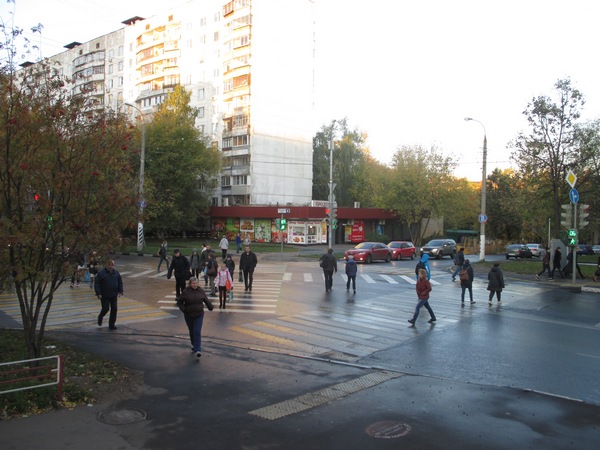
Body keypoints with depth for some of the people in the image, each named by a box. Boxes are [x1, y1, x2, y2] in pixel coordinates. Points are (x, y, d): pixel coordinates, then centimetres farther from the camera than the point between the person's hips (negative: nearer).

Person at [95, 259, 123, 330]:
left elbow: (120, 282, 13)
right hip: (104, 296, -4)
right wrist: (98, 293, -14)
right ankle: (100, 317, 30)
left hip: (113, 295, 4)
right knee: (105, 308, -4)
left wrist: (120, 292, 3)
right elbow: (96, 284, -8)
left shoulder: (116, 273, 7)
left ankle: (112, 324, 9)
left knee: (114, 309, 0)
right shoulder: (101, 273, -7)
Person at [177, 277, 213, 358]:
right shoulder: (185, 292, -7)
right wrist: (183, 309, -13)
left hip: (199, 315, 0)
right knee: (192, 332, 16)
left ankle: (198, 350, -10)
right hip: (188, 316, 1)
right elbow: (179, 302, 0)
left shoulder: (201, 291, -1)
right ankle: (194, 345, 40)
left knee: (197, 332, -9)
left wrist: (210, 307, 1)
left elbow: (206, 300, 10)